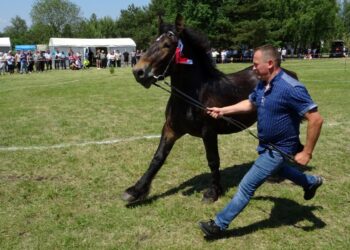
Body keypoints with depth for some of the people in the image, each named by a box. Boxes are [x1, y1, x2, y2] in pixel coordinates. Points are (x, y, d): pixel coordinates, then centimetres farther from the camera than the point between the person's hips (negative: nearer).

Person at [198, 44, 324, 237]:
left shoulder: (291, 89, -29)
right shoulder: (262, 84, -3)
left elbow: (316, 119, -28)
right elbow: (250, 104, 15)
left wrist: (306, 152, -25)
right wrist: (222, 110, 8)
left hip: (279, 149, -9)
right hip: (266, 145, 9)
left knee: (247, 185, -4)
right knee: (279, 170, 35)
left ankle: (220, 224, 9)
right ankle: (312, 182, 62)